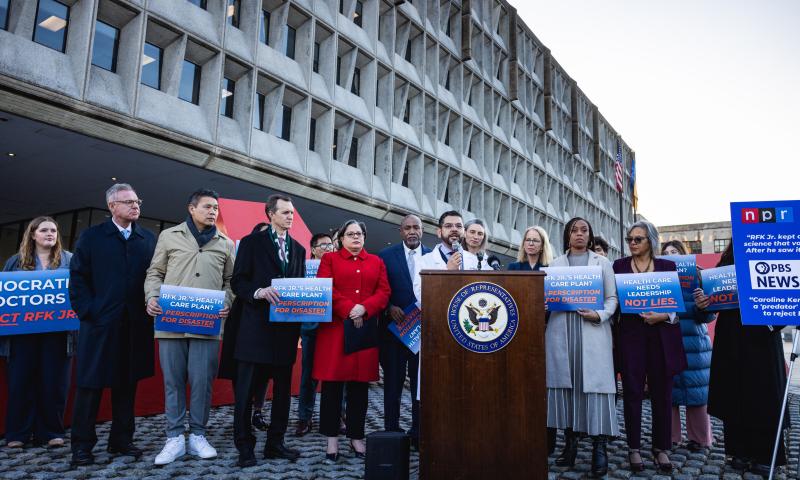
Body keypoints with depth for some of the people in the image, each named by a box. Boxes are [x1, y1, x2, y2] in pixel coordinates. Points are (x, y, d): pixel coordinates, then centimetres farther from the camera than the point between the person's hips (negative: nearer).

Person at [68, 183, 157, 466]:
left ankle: (121, 440, 21)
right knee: (91, 384, 4)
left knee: (127, 383, 9)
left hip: (135, 325, 2)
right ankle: (82, 445, 15)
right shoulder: (91, 237, 4)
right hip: (100, 323, -2)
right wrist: (87, 311, -8)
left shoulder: (149, 239, 10)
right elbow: (77, 277, 0)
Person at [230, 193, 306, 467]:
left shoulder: (298, 249, 16)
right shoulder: (252, 242, 2)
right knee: (246, 389, 1)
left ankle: (275, 443, 23)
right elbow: (237, 282, -3)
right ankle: (245, 447, 14)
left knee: (282, 389, 11)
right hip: (257, 327, -4)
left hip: (286, 328, 5)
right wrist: (259, 292, -20)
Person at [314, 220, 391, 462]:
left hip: (366, 328, 2)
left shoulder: (376, 261, 16)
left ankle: (357, 437, 16)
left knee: (360, 383, 5)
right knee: (333, 382, 0)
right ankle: (332, 438, 10)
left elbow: (384, 292, 6)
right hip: (335, 327, -2)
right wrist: (348, 309, -15)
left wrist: (364, 308, -12)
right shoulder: (329, 258, 9)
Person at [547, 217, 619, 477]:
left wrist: (600, 315, -11)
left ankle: (599, 447, -2)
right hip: (561, 330, 2)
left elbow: (612, 297, 7)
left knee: (594, 383, -7)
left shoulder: (602, 262, 12)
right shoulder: (555, 263, 14)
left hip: (593, 330, -1)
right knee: (564, 382, 1)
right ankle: (570, 442, 10)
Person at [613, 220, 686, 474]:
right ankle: (634, 448, 13)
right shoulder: (619, 266, 6)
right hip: (631, 336, -1)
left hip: (662, 336, 1)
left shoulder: (668, 266, 8)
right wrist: (635, 309, -11)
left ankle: (661, 448, 18)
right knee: (632, 392, 3)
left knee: (662, 393, 5)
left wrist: (663, 316, -11)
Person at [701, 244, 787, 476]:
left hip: (761, 341, -2)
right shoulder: (725, 265, 6)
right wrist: (703, 302, -14)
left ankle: (763, 456, 13)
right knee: (733, 396, 7)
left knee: (763, 399, 3)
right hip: (731, 343, 2)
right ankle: (738, 452, 18)